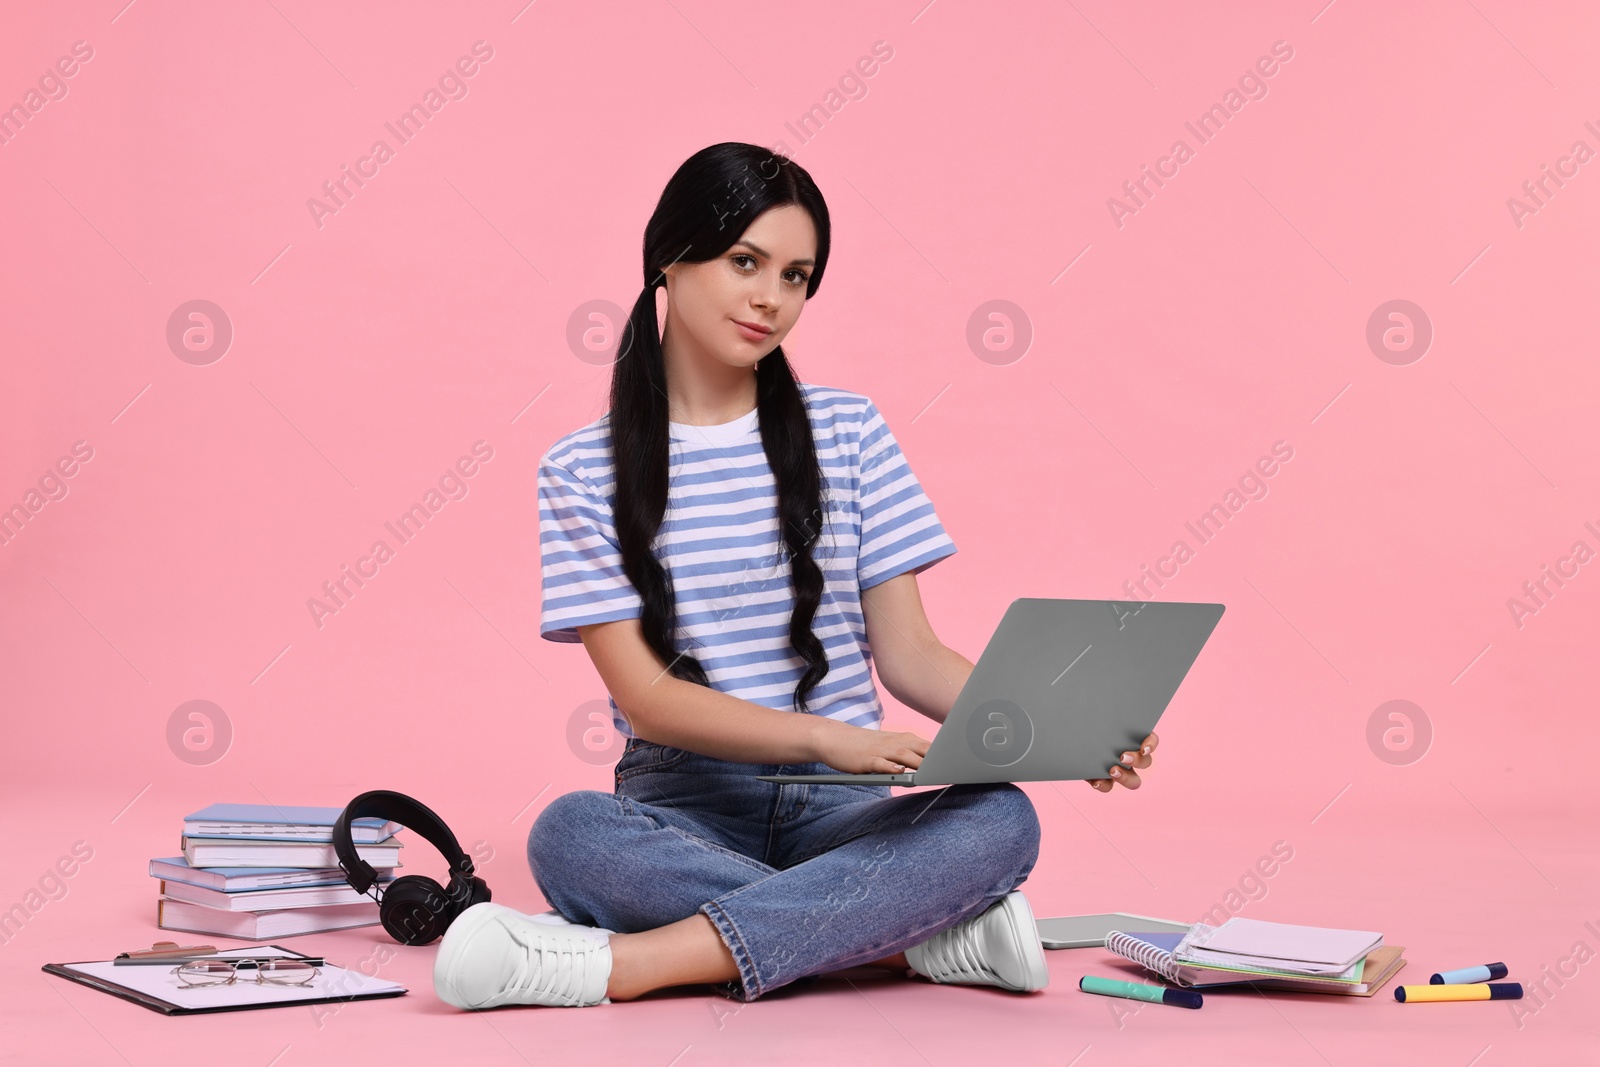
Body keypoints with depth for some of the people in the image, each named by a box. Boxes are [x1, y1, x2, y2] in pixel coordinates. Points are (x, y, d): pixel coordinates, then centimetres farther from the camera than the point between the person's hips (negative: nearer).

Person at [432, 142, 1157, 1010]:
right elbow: (645, 695, -7)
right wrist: (818, 736, -24)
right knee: (569, 833, -34)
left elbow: (908, 653, 6)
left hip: (839, 809, 2)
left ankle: (630, 962, -32)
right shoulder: (583, 470, 2)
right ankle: (930, 936, -24)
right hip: (684, 810, -1)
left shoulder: (848, 433, 8)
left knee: (1000, 818, -29)